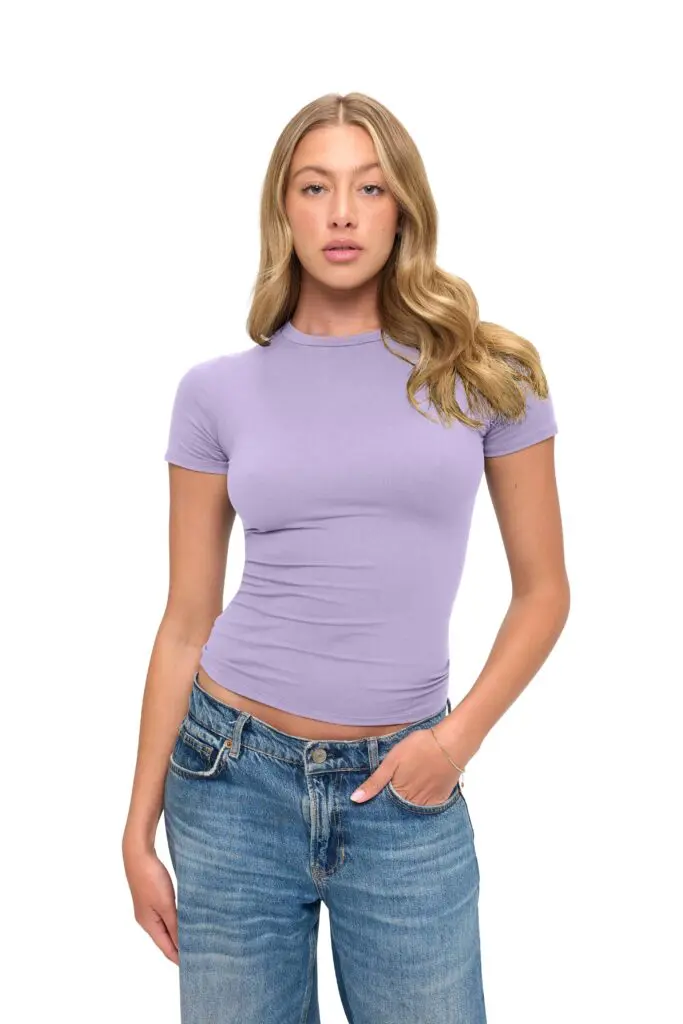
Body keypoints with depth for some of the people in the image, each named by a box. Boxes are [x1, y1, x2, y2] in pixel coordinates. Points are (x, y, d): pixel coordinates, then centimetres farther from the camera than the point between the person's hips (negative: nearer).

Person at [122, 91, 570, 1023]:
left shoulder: (483, 372, 0)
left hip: (404, 791, 0)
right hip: (234, 779, 1)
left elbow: (542, 588, 5)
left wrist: (461, 735, -8)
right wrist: (139, 831, 3)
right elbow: (186, 622, 3)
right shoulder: (218, 392, 0)